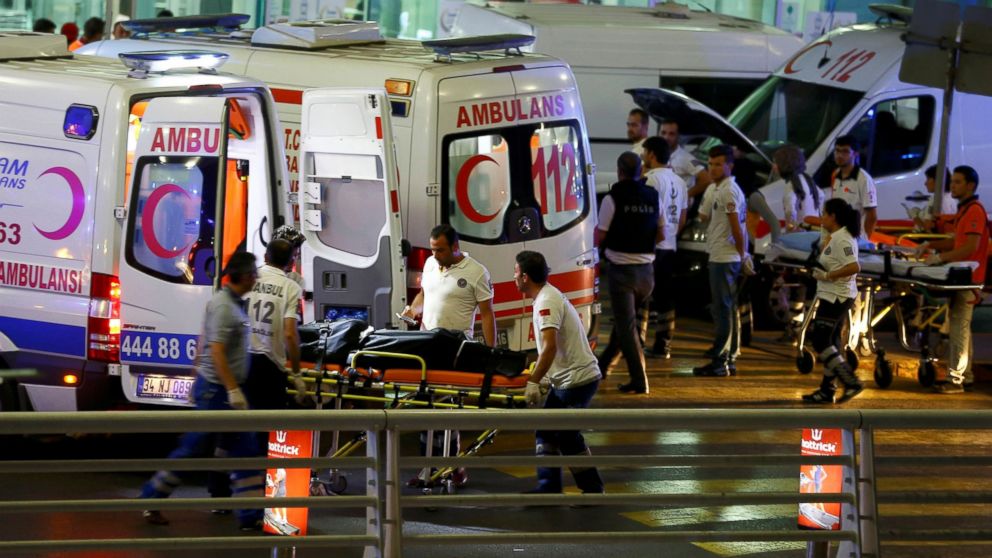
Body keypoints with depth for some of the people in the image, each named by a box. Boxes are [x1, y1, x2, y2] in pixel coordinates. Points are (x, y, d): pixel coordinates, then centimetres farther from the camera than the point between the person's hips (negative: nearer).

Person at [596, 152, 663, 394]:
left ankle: (639, 380, -5)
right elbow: (661, 235, 11)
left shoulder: (613, 198, -12)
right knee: (624, 321, 21)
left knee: (626, 326, -1)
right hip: (646, 270, 5)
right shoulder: (653, 197, 3)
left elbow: (599, 238, -10)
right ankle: (604, 365, 32)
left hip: (622, 269, -5)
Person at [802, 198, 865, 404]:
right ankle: (827, 389, 18)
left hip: (835, 298, -11)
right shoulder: (837, 236, 13)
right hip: (835, 296, 11)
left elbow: (854, 267, -28)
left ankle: (850, 381, -8)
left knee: (819, 340, -8)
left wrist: (827, 276, -23)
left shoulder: (841, 239, -19)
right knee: (831, 342, 13)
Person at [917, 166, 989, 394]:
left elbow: (971, 247, -23)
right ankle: (965, 375, 21)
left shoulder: (975, 211, -15)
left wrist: (941, 257, -22)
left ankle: (955, 379, -11)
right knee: (961, 326, 15)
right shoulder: (964, 210, 17)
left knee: (959, 326, -11)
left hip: (968, 278, -11)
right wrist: (932, 245, 13)